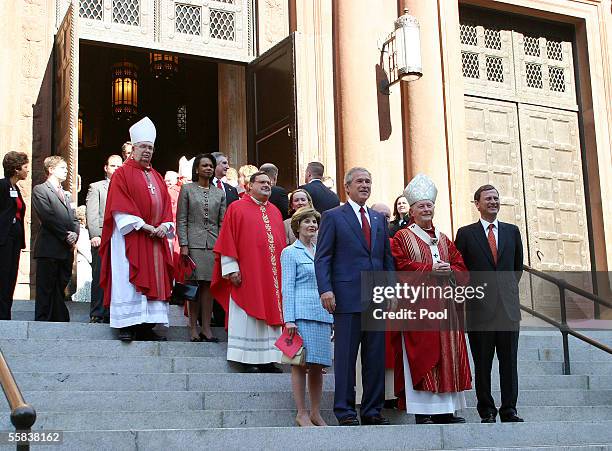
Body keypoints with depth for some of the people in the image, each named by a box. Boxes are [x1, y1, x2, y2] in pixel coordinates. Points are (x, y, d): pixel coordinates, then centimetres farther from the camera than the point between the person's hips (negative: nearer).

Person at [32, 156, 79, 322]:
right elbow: (47, 217, -11)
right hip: (49, 249, -7)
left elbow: (73, 219, 19)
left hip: (67, 249, 7)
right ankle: (42, 322, -3)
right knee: (46, 290, -5)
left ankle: (61, 322, 9)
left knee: (60, 290, 8)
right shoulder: (40, 190, 0)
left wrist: (75, 235, -2)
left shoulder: (65, 194, 24)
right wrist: (66, 235, -12)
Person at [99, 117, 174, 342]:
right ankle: (127, 326, -6)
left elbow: (166, 206, 15)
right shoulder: (122, 174, 1)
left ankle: (147, 327, 6)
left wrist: (164, 226, -5)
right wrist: (144, 226, -16)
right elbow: (120, 207, -9)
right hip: (130, 237, -6)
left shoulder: (157, 177, 19)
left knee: (153, 280, 3)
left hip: (155, 238, 6)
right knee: (129, 280, -8)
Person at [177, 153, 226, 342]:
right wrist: (183, 244, -7)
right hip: (194, 242, -2)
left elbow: (222, 222, 12)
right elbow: (181, 219, 1)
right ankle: (194, 328, 1)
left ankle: (206, 328, 3)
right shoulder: (187, 189, 6)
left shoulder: (219, 193, 14)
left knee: (208, 285, 1)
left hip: (213, 243, 2)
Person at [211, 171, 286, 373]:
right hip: (246, 274, -5)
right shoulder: (237, 208, 1)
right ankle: (248, 360, 3)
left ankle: (267, 359, 11)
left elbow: (282, 243, 17)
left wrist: (283, 270, 10)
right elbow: (227, 241, -5)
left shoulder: (275, 212, 16)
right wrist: (231, 268, -11)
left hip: (272, 273, 5)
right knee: (248, 315, -3)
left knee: (270, 312, 5)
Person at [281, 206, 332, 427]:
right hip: (302, 313, -6)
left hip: (323, 315, 6)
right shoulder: (290, 252, 3)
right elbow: (287, 287, -4)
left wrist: (332, 317, 15)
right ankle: (301, 413, 1)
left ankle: (315, 413, 11)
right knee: (300, 363, -4)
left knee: (318, 364, 5)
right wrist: (289, 319, -13)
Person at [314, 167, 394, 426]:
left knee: (376, 357, 7)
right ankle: (345, 411, 6)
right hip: (347, 297, -5)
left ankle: (373, 410, 14)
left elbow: (387, 259, 19)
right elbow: (322, 258, -2)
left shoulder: (379, 220, 19)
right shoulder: (333, 217, 4)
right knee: (345, 356, -1)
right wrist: (325, 289, -14)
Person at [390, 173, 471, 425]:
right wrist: (430, 269, -14)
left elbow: (461, 267, 13)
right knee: (421, 357, -8)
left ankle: (445, 410, 7)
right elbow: (401, 267, -10)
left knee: (447, 355, 3)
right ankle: (422, 411, -7)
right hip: (417, 304, -6)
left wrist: (449, 271, -8)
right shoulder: (401, 238, 4)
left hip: (444, 304, 6)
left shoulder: (443, 240, 20)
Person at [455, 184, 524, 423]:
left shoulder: (512, 231, 12)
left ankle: (509, 410, 10)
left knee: (509, 361, 3)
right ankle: (487, 411, 9)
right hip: (480, 307, -2)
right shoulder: (465, 233, 3)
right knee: (482, 364, 2)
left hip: (508, 306, 2)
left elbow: (518, 266, 19)